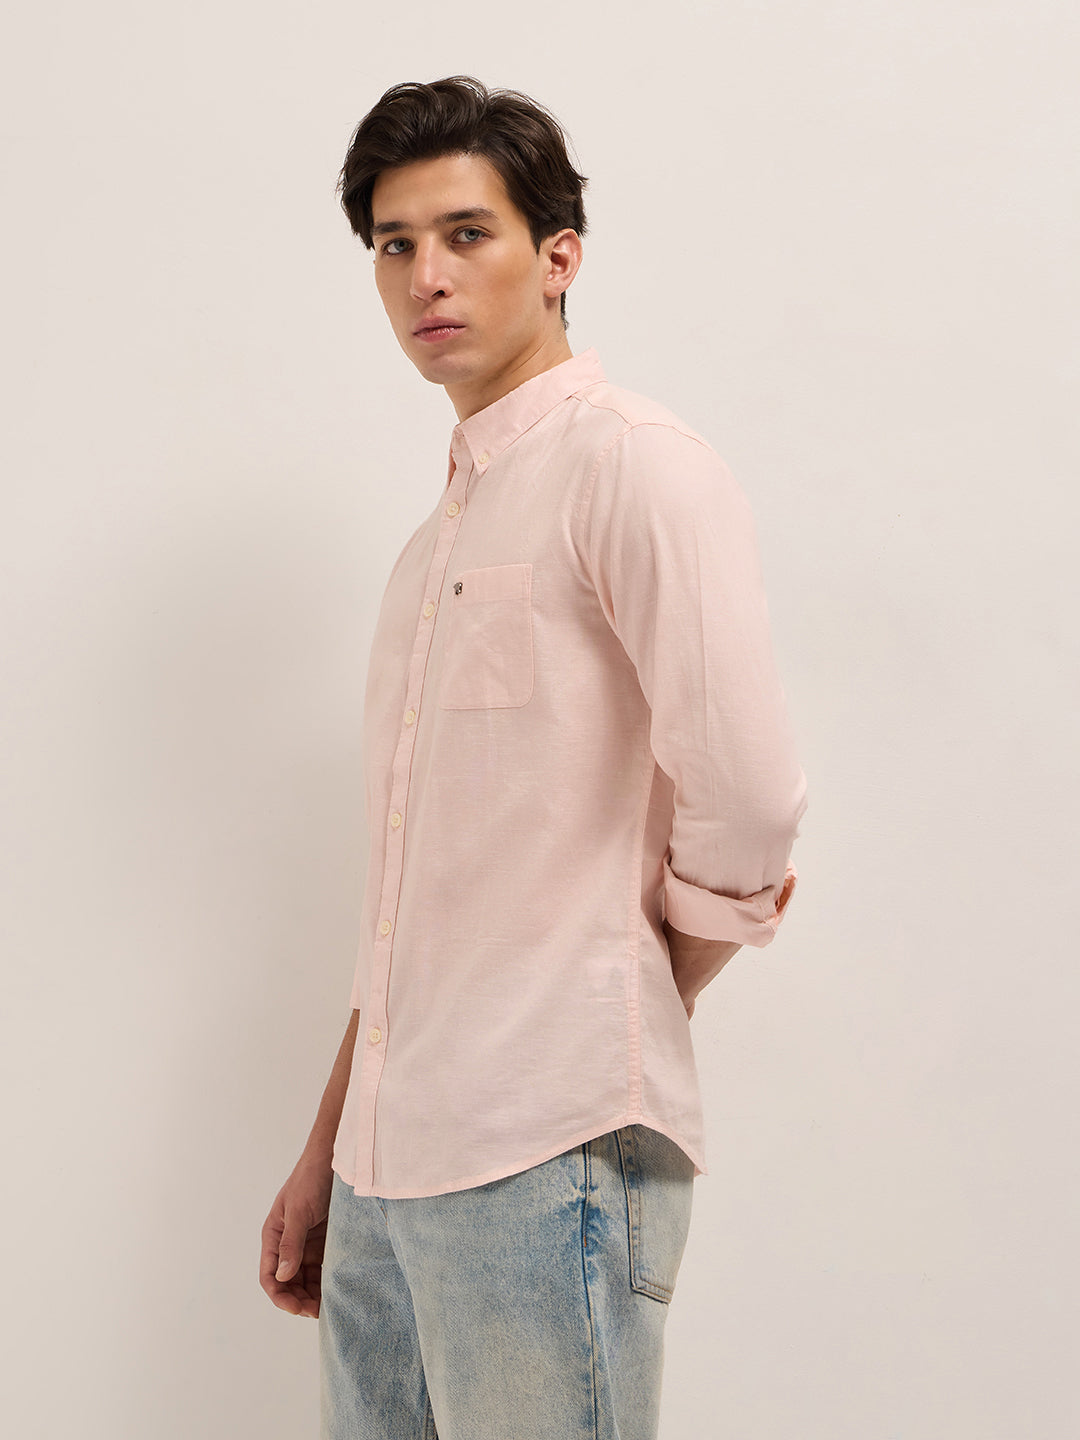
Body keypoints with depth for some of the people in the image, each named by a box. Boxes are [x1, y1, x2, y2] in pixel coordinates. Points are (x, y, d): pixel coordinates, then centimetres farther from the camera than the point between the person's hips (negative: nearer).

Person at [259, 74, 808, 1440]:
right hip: (390, 1168, 8)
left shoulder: (630, 466, -8)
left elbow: (746, 809, -18)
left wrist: (633, 1009, -2)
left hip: (541, 1149, -8)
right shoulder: (436, 539, 18)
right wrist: (326, 1151, 19)